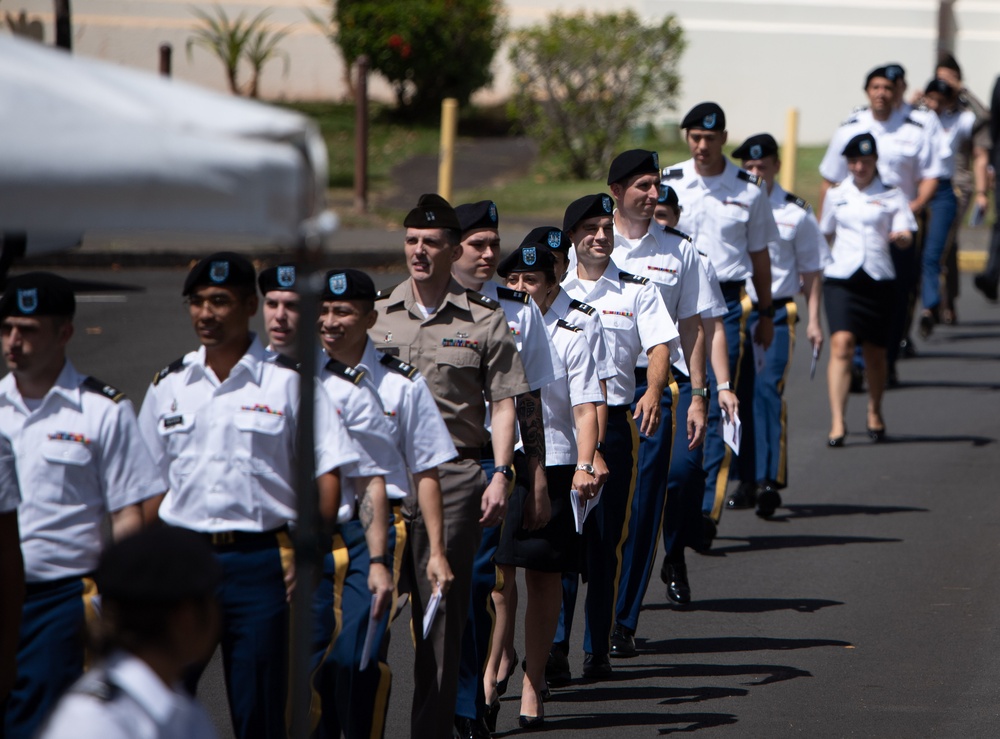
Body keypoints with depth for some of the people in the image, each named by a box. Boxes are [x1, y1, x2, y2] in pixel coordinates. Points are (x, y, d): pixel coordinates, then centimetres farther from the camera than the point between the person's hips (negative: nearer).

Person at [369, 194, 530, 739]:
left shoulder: (483, 320, 4)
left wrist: (501, 474, -6)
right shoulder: (377, 316, 11)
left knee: (442, 608, -2)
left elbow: (503, 403, 4)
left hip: (454, 474, -2)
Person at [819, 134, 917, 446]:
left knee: (875, 352, 9)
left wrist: (901, 236, -26)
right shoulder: (836, 195, 10)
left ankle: (875, 413, 34)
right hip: (841, 278, 0)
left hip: (878, 278, 0)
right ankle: (837, 421, -21)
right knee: (841, 344, -17)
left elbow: (905, 238, -5)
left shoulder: (892, 195, 4)